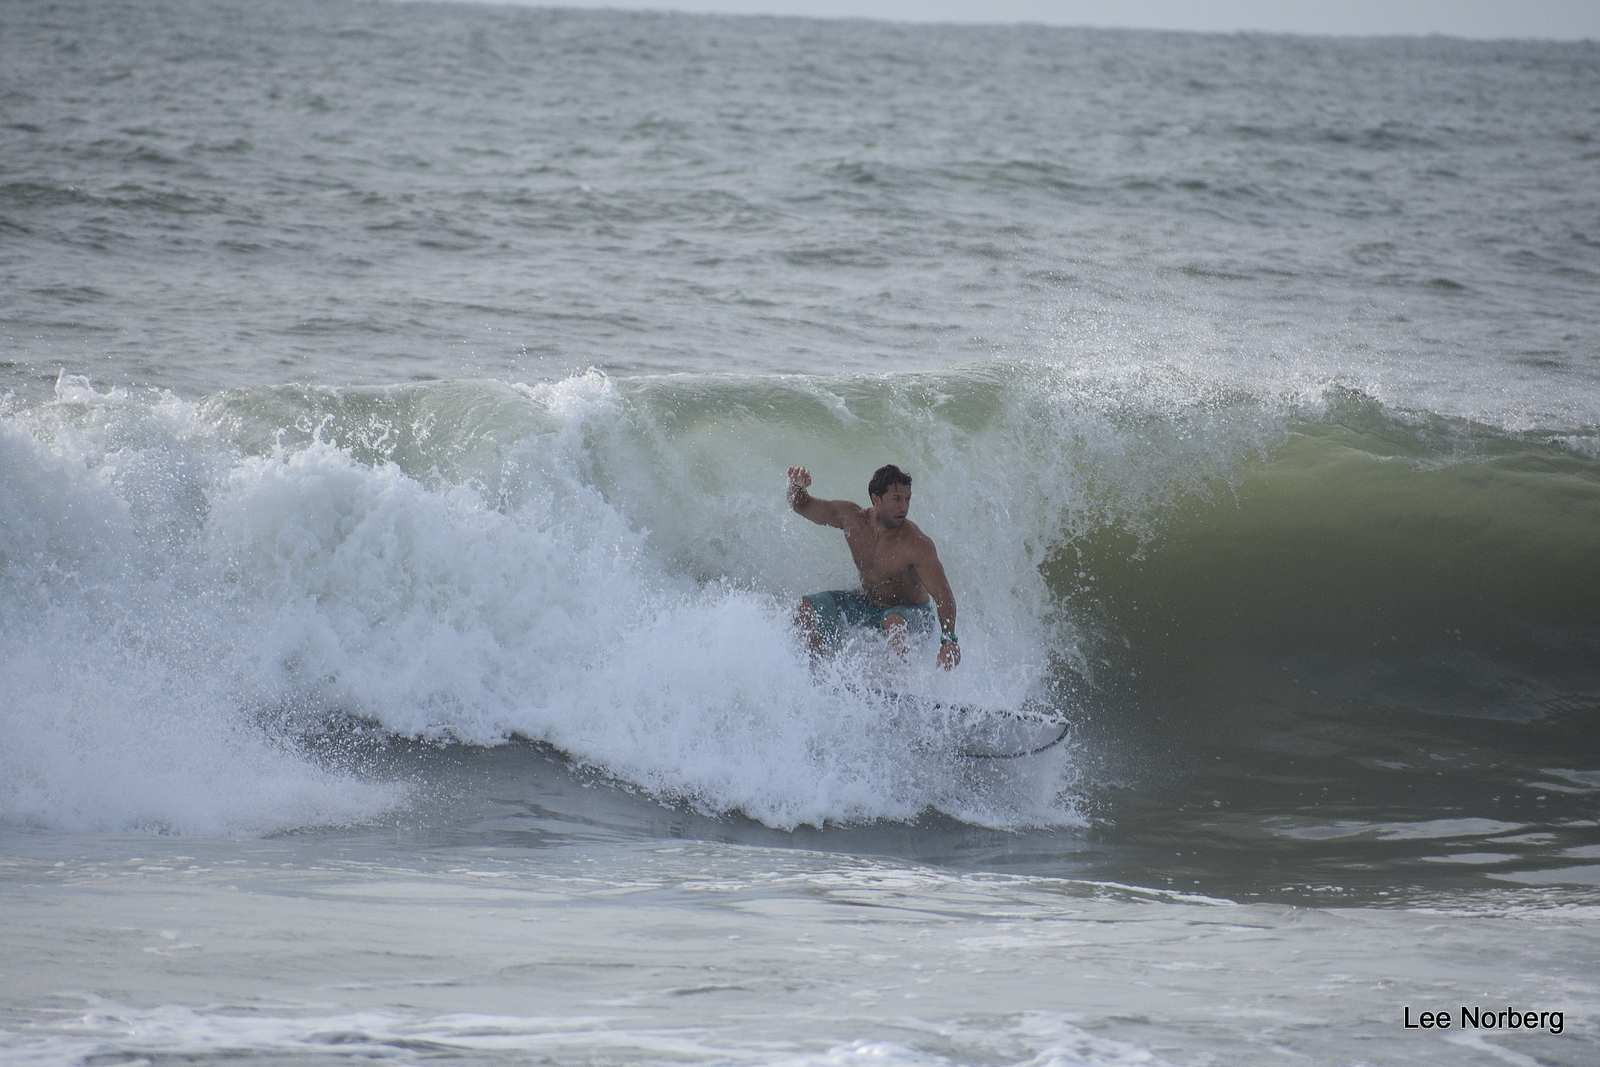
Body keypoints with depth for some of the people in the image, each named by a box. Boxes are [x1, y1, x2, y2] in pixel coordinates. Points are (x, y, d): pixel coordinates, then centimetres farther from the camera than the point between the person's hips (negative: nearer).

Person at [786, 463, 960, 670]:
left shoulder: (917, 545, -29)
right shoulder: (851, 518, -14)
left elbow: (942, 594, -34)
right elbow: (803, 506, -1)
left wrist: (948, 639, -50)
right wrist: (797, 487, -27)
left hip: (912, 613, -6)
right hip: (867, 604, 6)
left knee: (894, 622, -40)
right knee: (806, 609, -6)